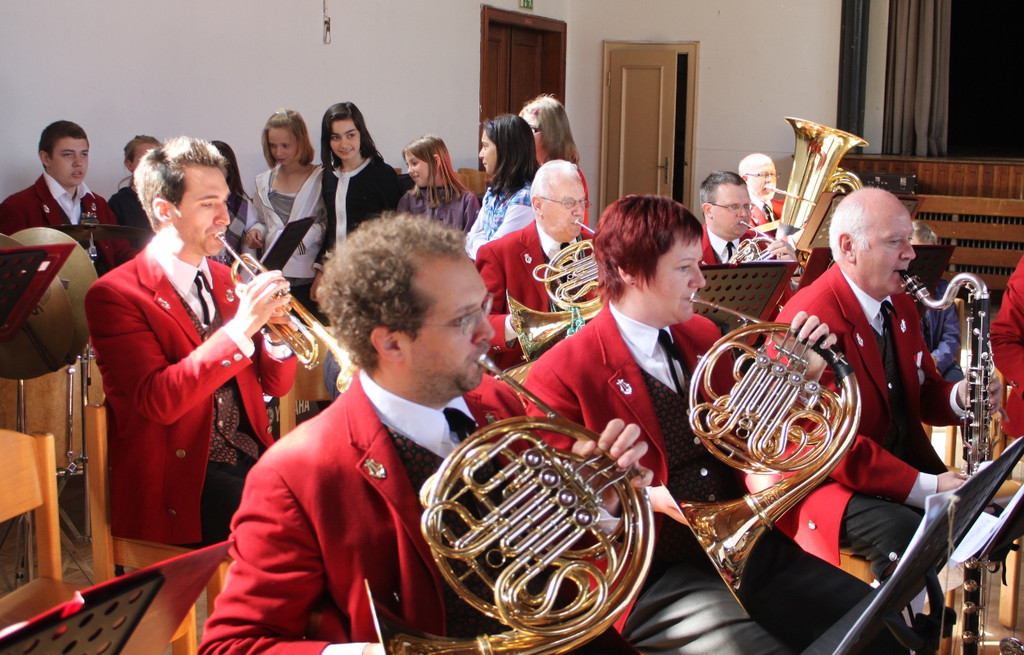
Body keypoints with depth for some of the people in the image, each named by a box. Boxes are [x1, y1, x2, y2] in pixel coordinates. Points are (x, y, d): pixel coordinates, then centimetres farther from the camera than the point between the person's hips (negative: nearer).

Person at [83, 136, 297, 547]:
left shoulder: (224, 280, 14)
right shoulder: (114, 295, -6)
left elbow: (276, 385, 13)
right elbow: (158, 401, -19)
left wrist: (275, 327, -8)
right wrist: (240, 328, -24)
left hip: (253, 460, 6)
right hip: (183, 486, -6)